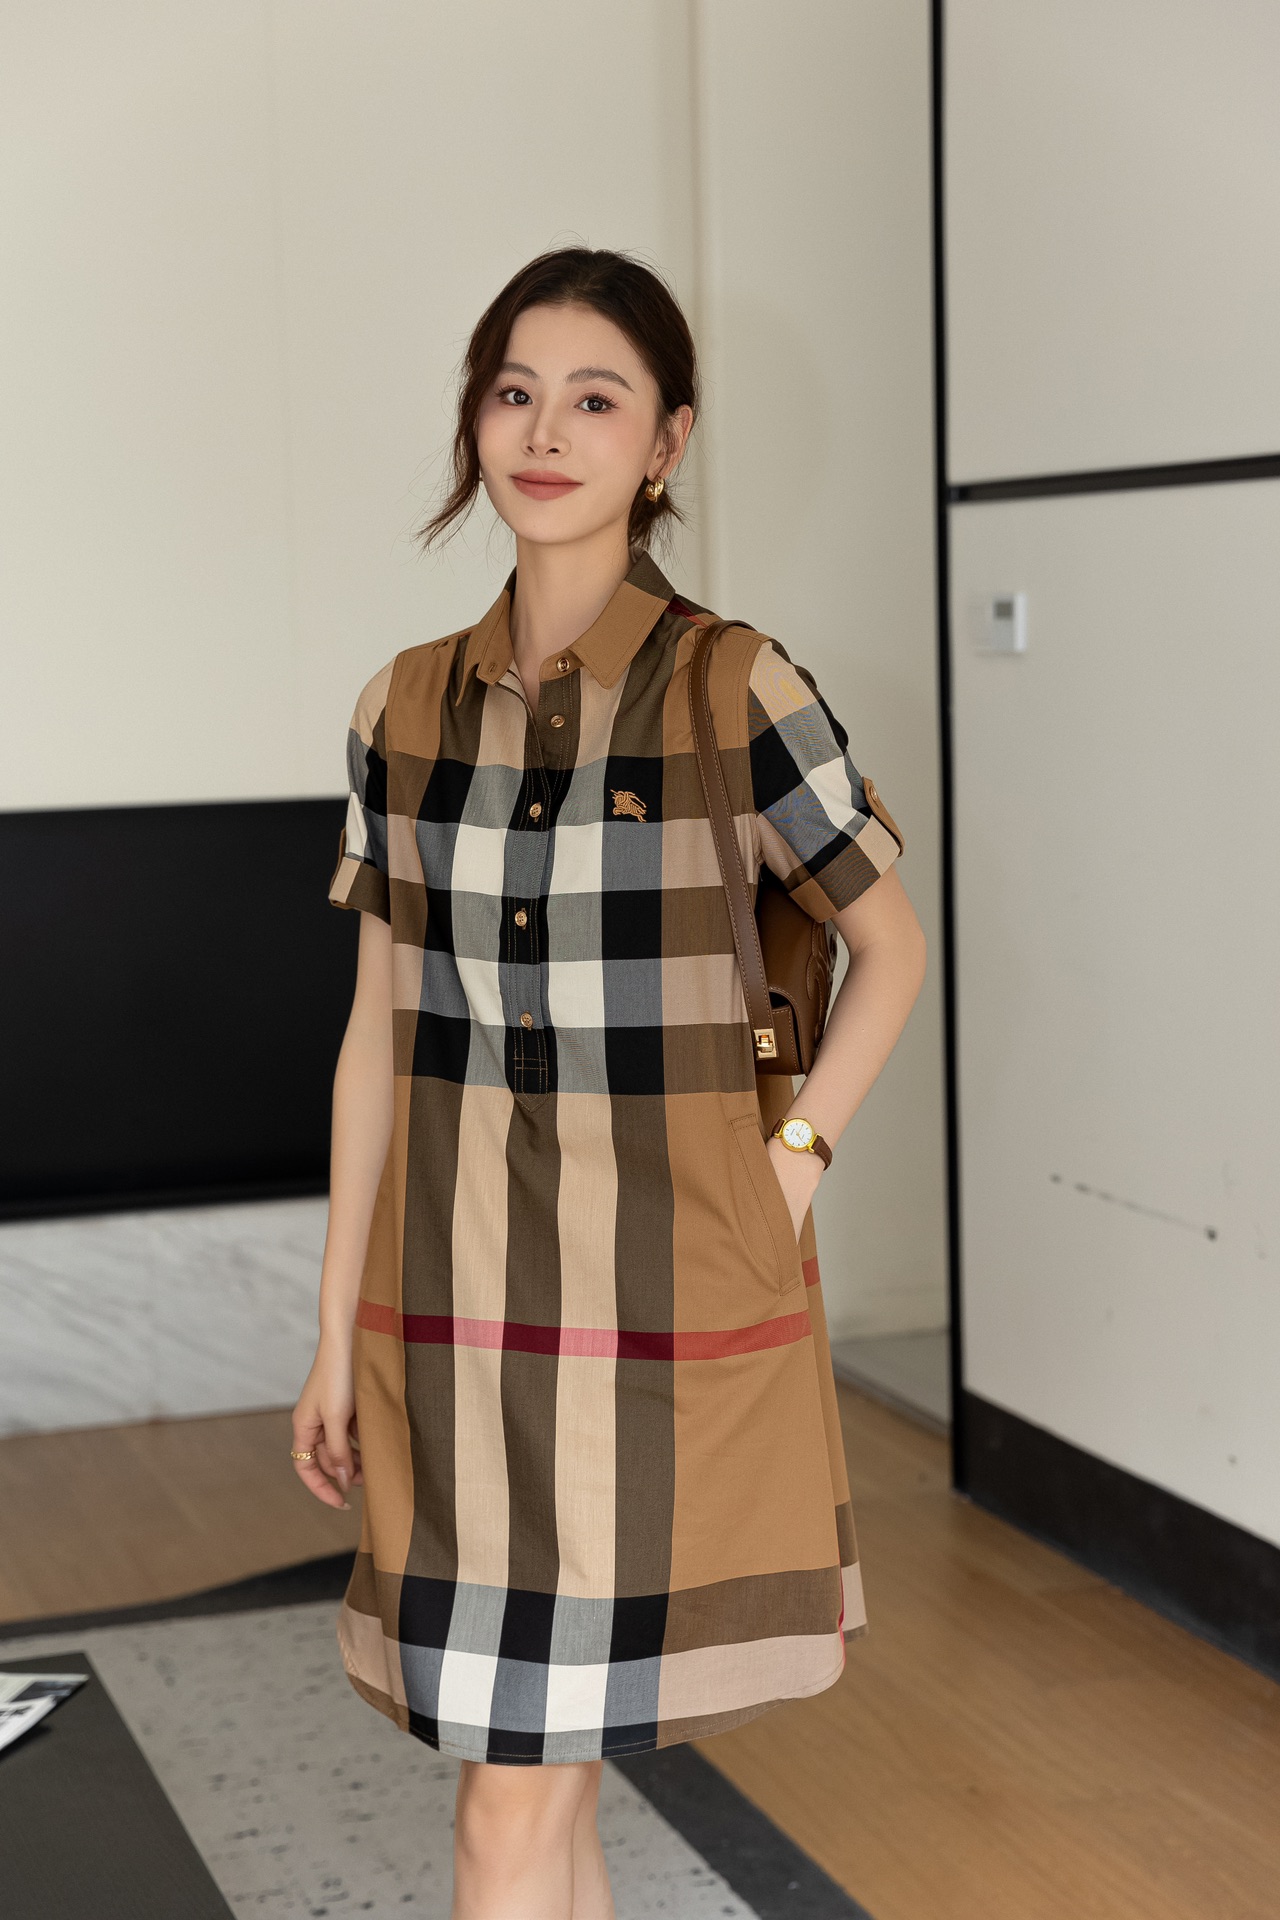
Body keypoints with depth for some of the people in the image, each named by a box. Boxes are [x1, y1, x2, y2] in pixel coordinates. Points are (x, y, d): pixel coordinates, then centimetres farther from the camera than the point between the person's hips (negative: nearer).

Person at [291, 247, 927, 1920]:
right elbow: (379, 1031, 9)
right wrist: (338, 1332, 10)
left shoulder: (737, 690, -7)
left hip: (664, 1291, -4)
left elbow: (891, 944, 6)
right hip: (458, 1294, 4)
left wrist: (792, 1167, -6)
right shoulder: (407, 710, 5)